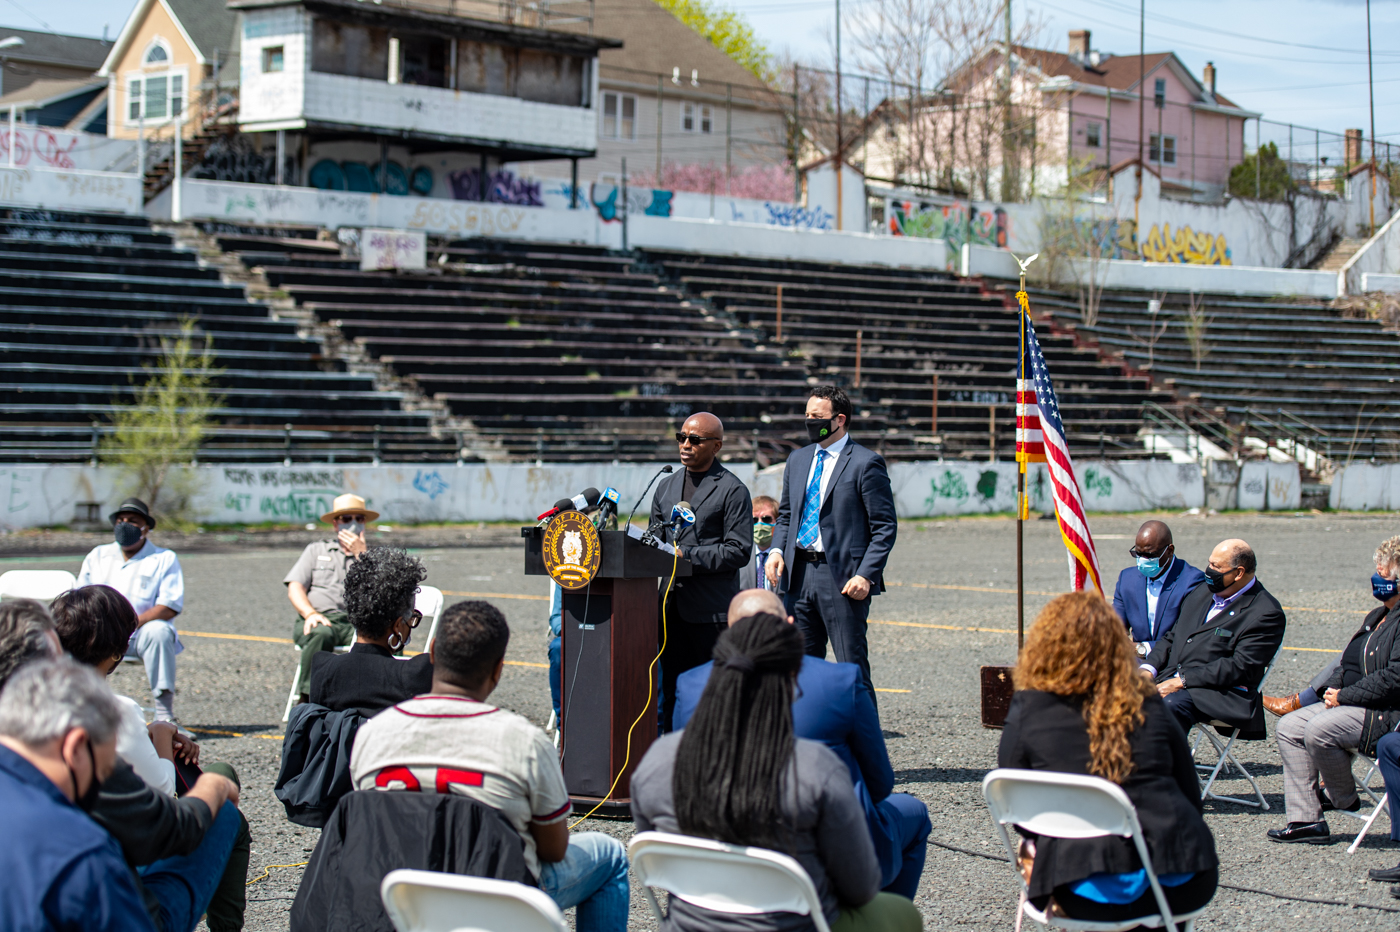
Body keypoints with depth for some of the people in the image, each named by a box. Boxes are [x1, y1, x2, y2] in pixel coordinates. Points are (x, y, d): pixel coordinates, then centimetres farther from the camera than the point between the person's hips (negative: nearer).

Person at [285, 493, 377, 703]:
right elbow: (294, 588, 12)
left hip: (355, 622, 0)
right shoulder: (316, 550, 26)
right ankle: (307, 699, -37)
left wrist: (361, 554, 3)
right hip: (319, 620, 0)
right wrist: (310, 613, -8)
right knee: (321, 634, -38)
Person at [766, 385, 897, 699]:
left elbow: (884, 527, -8)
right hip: (799, 575, 7)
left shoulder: (865, 463, -6)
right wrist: (777, 550, 3)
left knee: (853, 668, -4)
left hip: (843, 579, -7)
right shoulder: (797, 460, 14)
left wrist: (866, 575, -17)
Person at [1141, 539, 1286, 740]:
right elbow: (1171, 637, 23)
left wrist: (1182, 682, -18)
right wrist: (1148, 669, 2)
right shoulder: (1202, 592, 20)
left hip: (1220, 695, -7)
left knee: (1173, 705, -36)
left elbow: (1240, 667, -14)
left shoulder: (1265, 613, -4)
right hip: (1169, 679, 7)